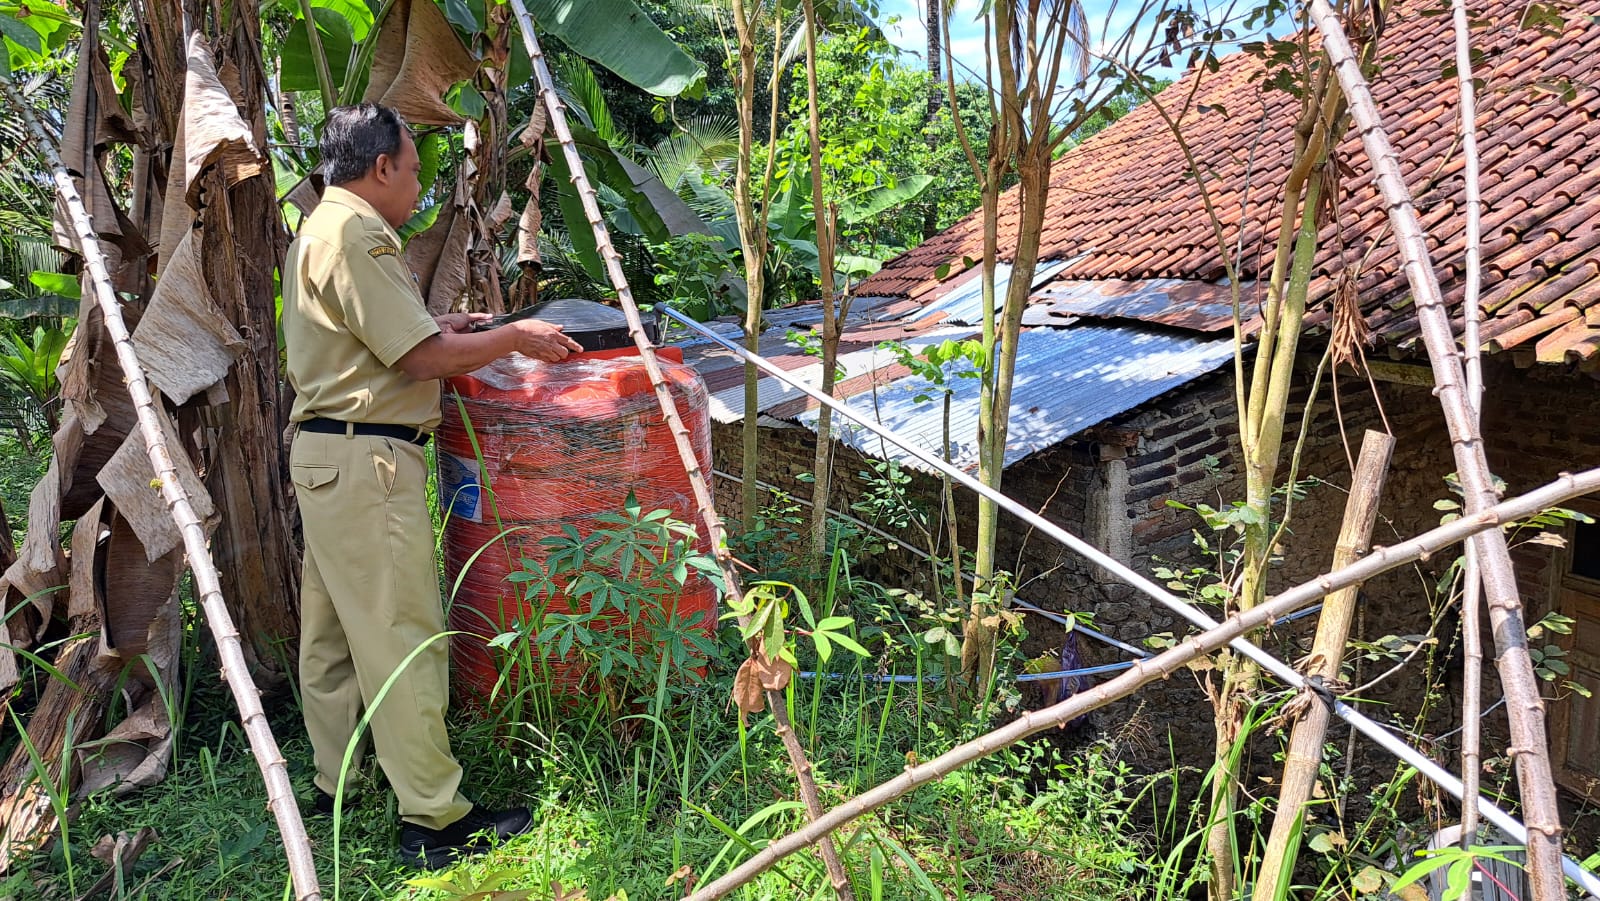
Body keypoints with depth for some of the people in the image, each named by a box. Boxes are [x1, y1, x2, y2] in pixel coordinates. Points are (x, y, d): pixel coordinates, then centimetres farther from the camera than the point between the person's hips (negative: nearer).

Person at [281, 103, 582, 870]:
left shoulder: (321, 230, 18)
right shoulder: (355, 237, -15)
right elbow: (424, 358, -18)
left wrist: (434, 329, 18)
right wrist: (513, 338, -7)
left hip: (327, 452, 11)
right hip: (366, 459, -11)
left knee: (333, 627, 17)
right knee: (402, 635, -7)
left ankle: (338, 781, 30)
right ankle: (435, 819, 0)